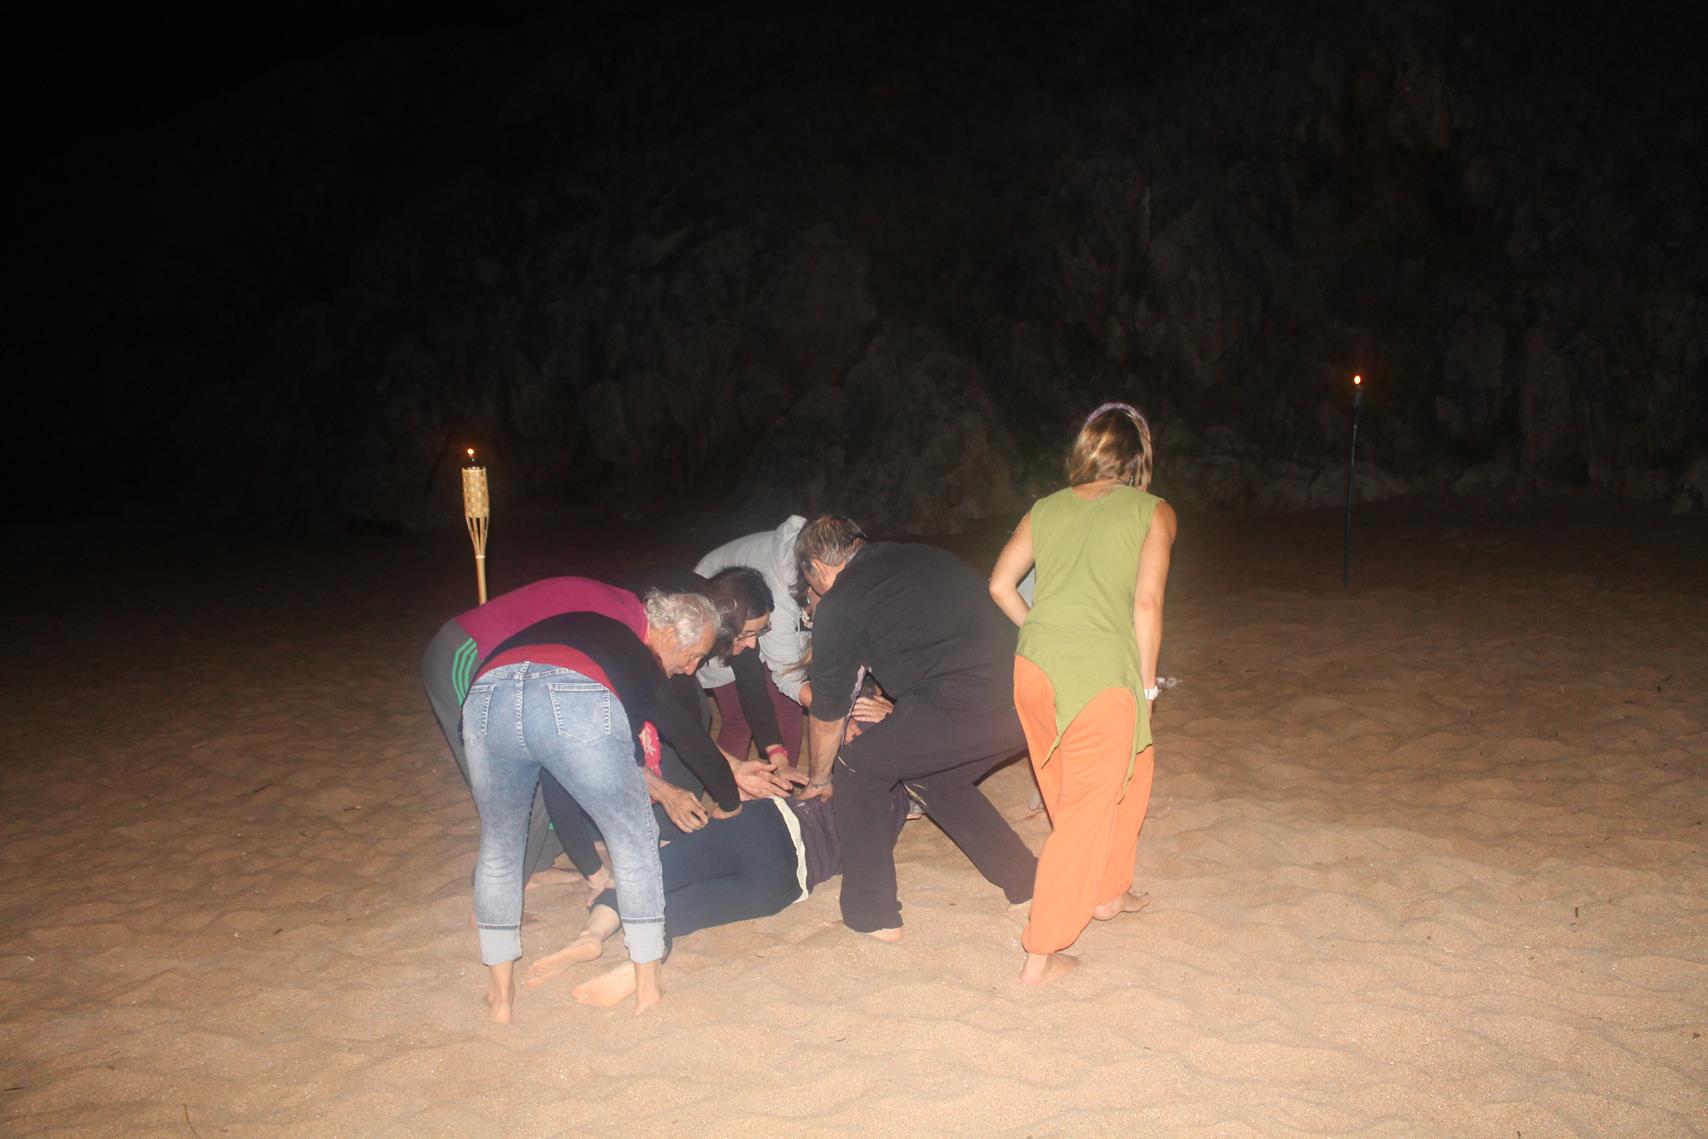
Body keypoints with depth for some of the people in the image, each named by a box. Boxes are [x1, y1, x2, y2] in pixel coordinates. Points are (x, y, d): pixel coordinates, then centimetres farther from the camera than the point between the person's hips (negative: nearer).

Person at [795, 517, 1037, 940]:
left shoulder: (839, 607, 6)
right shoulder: (926, 555, 24)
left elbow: (827, 716, 15)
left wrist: (821, 780, 33)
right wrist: (897, 714, 44)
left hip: (965, 710, -7)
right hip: (1029, 698, 7)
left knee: (858, 768, 15)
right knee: (937, 776, 30)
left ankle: (872, 914, 19)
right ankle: (1027, 885, 34)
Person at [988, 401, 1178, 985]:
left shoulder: (1046, 508, 16)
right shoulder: (1152, 512, 5)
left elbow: (1000, 584, 12)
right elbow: (1146, 603, -4)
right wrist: (1146, 684, 4)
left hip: (1033, 669, 6)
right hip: (1101, 676, -5)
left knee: (1134, 763, 28)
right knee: (1087, 812, 5)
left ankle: (1107, 891, 39)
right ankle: (1041, 955, 8)